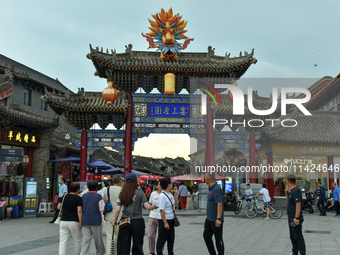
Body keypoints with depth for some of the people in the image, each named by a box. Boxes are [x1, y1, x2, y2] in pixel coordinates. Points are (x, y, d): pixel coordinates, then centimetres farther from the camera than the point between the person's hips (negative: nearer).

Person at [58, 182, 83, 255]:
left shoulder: (64, 196, 7)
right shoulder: (78, 198, -6)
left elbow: (59, 207, 12)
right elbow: (79, 210, -14)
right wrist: (80, 222, -11)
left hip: (63, 221, 4)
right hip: (74, 222, -3)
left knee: (62, 242, 0)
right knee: (77, 241, 14)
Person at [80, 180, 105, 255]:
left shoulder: (83, 196, 5)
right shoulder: (98, 196, -8)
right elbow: (102, 209, -10)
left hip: (85, 221, 3)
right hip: (96, 221, -3)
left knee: (86, 240, 3)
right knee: (98, 240, 13)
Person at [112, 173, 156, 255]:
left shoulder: (122, 194, 1)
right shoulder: (140, 193, -4)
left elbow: (117, 210, -1)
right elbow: (147, 206, -11)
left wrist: (115, 220, 12)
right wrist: (153, 207, 9)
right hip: (138, 221, -1)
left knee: (123, 247, 6)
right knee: (137, 247, 11)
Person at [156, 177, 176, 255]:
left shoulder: (170, 194, 7)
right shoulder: (162, 196, -20)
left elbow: (174, 204, 25)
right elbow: (161, 211, -21)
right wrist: (165, 223, -22)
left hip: (171, 220, 9)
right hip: (164, 220, -9)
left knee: (171, 238, 17)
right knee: (162, 239, 2)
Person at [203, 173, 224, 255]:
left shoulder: (216, 189, -20)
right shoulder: (211, 188, 11)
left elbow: (219, 204, -27)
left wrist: (218, 219, -32)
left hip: (215, 220, -10)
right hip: (209, 219, 10)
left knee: (218, 239, 2)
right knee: (206, 236, 14)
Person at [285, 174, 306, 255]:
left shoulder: (296, 191, -17)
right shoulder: (292, 190, 13)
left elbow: (298, 204, -23)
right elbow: (289, 201, 26)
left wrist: (296, 218, -26)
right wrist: (286, 193, 9)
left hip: (295, 219, -10)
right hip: (291, 219, 10)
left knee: (298, 237, -6)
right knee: (292, 237, 17)